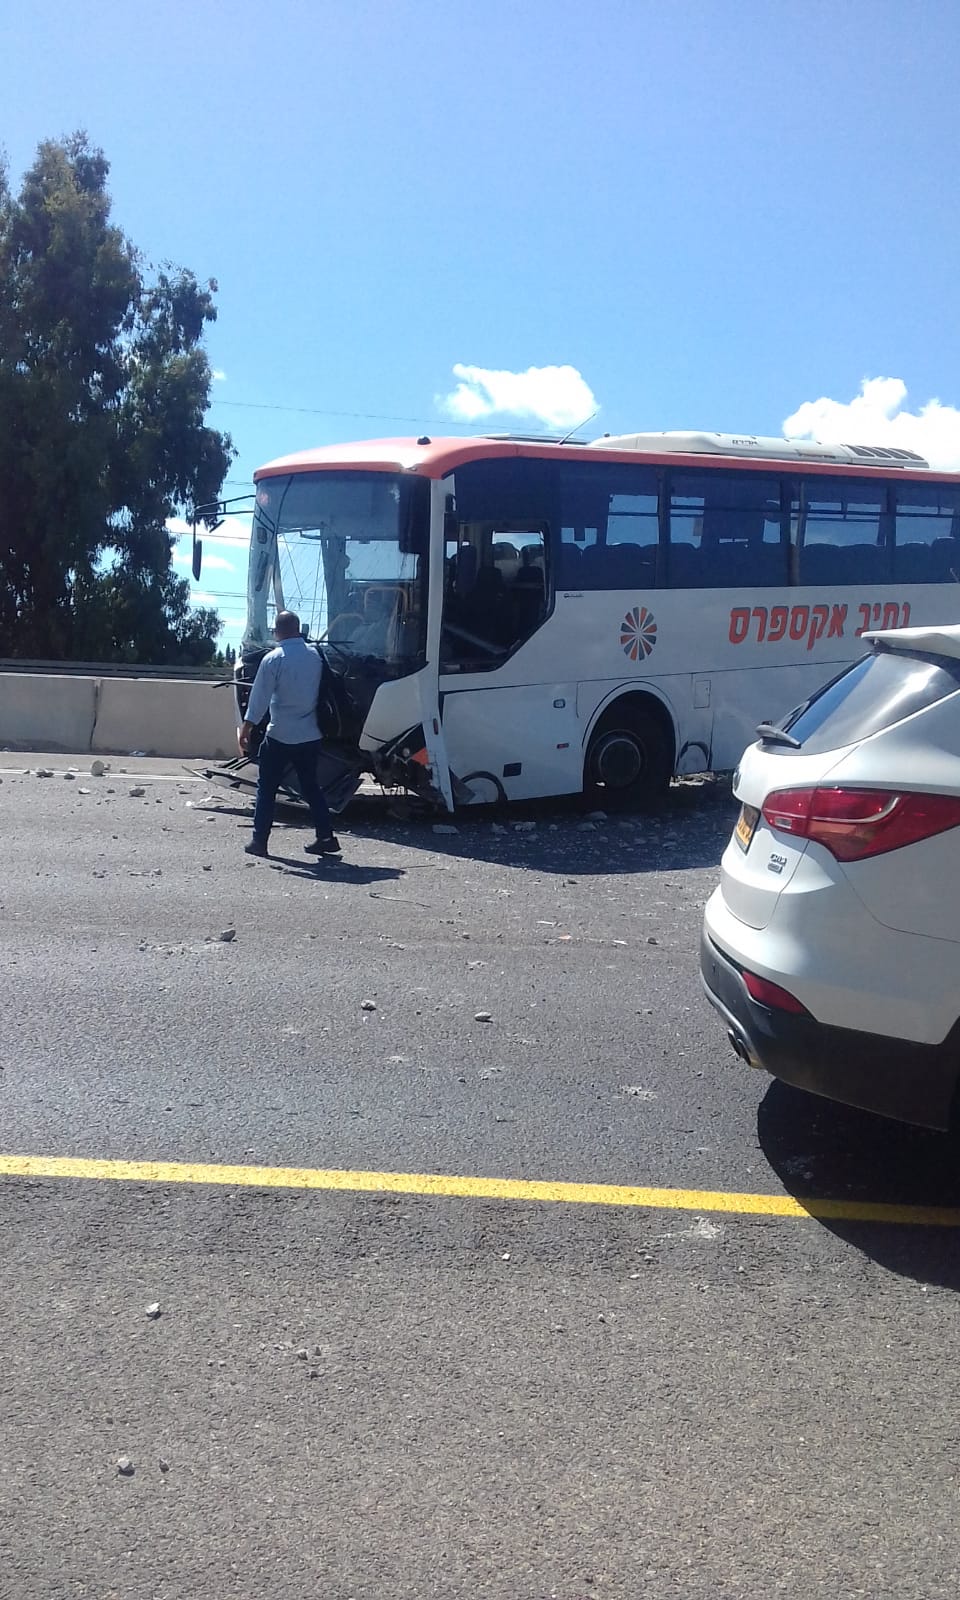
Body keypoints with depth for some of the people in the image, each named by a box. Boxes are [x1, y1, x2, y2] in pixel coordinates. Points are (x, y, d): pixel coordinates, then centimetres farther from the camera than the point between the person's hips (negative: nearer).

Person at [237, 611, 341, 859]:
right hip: (309, 735, 5)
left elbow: (260, 697, -13)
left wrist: (246, 727, -11)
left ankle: (259, 841, 6)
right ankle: (326, 837, 10)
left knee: (267, 788, 5)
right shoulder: (314, 656, 5)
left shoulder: (273, 659, -11)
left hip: (280, 736, -5)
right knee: (311, 787, 14)